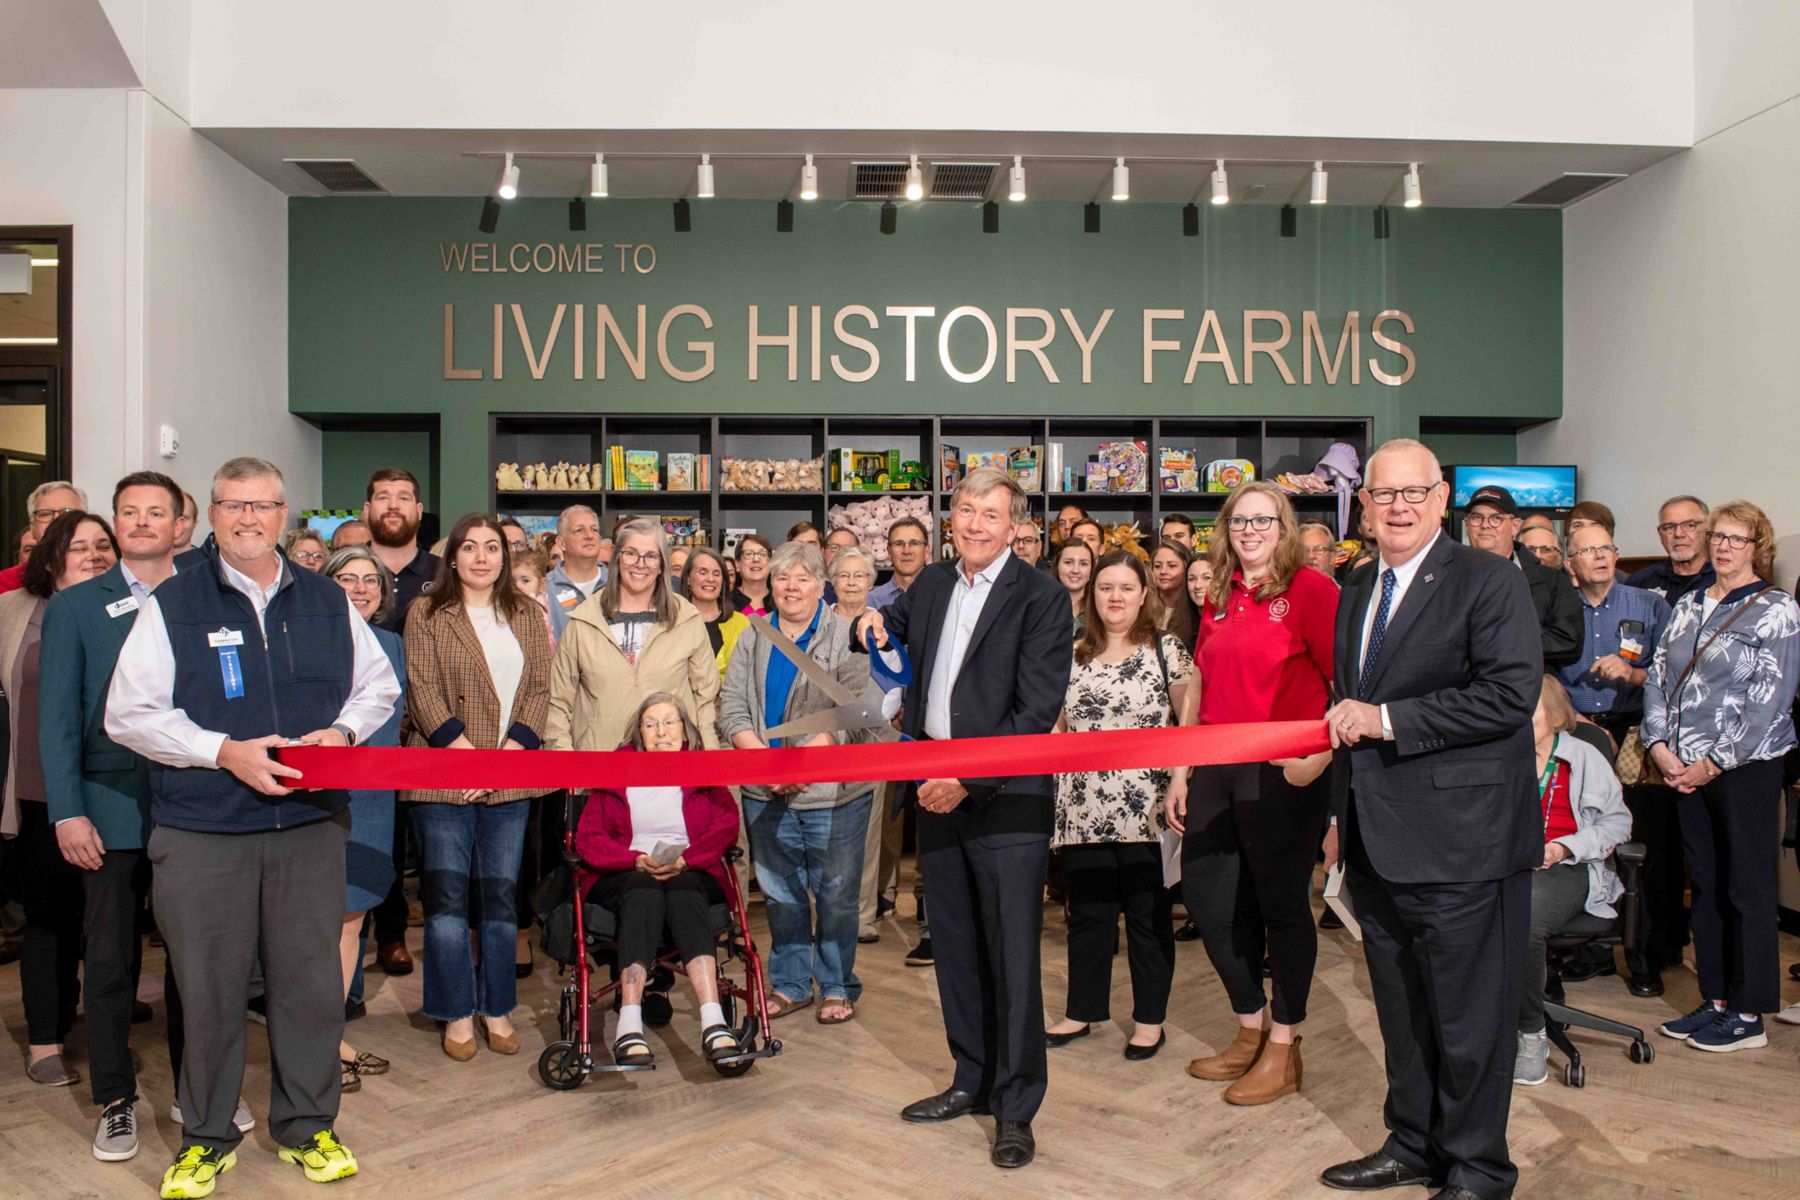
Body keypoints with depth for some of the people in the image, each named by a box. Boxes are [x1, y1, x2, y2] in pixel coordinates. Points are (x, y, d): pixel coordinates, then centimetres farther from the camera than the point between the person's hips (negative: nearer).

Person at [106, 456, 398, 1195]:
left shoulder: (327, 603, 8)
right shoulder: (171, 606, 0)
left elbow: (378, 686, 16)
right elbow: (128, 714, -3)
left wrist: (342, 729, -5)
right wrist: (224, 752, -15)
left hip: (311, 825, 2)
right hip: (201, 832, -2)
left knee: (310, 980, 9)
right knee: (209, 987, 7)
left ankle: (305, 1126, 26)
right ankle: (207, 1137, 26)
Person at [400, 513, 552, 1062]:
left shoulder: (525, 614, 11)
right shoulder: (428, 615, 2)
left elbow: (539, 689, 5)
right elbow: (423, 692, -5)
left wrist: (509, 755, -8)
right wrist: (468, 759, -14)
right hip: (442, 779, -2)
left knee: (501, 895, 8)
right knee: (446, 896, 1)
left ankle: (497, 1009, 20)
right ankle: (458, 1013, 14)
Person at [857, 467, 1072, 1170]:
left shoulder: (1041, 598, -9)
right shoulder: (930, 585, 10)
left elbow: (1036, 712, -15)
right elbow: (892, 625, 31)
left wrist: (969, 781, -19)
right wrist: (873, 625, 6)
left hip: (1006, 796, -6)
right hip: (938, 789, 7)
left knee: (1012, 953, -2)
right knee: (955, 946, 15)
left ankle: (1016, 1108, 12)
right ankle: (973, 1081, 31)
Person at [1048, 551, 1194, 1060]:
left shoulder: (1167, 650, 0)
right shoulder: (1073, 655, 10)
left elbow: (1190, 724, -2)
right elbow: (1056, 727, 15)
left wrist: (1180, 784, -12)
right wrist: (1052, 784, 7)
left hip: (1146, 810, -3)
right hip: (1083, 810, 3)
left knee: (1147, 914, 6)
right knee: (1087, 913, 11)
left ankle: (1149, 1021, 19)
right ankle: (1081, 1012, 26)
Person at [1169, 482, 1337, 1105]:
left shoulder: (1310, 588, -7)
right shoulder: (1219, 598, 12)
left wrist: (1322, 754, -22)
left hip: (1284, 772, -7)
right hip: (1218, 767, 7)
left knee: (1281, 903, 6)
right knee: (1204, 894, 11)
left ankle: (1283, 1049, 24)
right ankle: (1252, 1028, 32)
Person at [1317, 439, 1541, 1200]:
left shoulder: (1489, 581, -8)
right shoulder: (1356, 593, 15)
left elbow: (1510, 693, -20)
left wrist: (1387, 720, -19)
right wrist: (1342, 815, 21)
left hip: (1460, 843, -7)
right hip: (1377, 844, 7)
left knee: (1469, 1017, 4)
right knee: (1400, 1009, 18)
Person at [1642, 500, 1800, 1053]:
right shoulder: (1687, 607, 12)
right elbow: (1657, 678, 10)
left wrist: (1713, 763, -13)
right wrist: (1660, 747, -3)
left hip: (1745, 767, -6)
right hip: (1684, 769, 6)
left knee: (1746, 888, 1)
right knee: (1704, 885, 11)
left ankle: (1749, 1015, 11)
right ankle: (1715, 1001, 20)